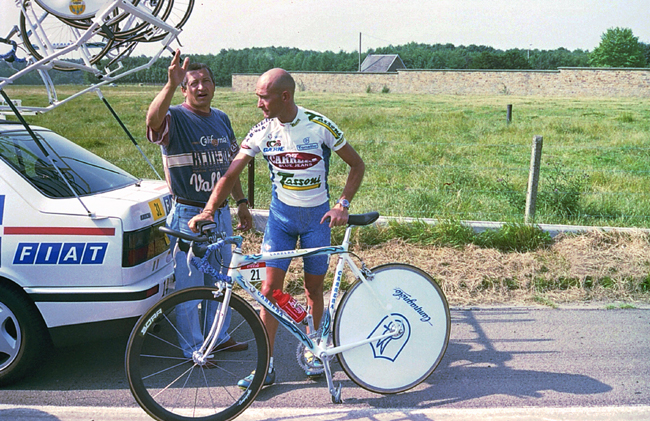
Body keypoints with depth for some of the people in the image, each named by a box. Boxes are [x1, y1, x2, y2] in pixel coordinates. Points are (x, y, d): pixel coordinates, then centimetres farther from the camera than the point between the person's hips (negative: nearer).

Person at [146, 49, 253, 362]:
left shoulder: (222, 119, 11)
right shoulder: (175, 118, -10)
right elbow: (153, 119, -36)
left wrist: (241, 202, 17)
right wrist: (171, 84, -48)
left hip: (220, 213, 7)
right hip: (188, 215, -6)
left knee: (219, 279, 18)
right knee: (189, 284, 3)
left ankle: (219, 337, 34)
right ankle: (192, 348, 18)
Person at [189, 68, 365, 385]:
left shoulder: (319, 126, -12)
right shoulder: (262, 131, -6)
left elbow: (357, 165, -4)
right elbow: (231, 173, -9)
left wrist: (342, 205, -14)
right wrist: (208, 210, -21)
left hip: (317, 216, -2)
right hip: (280, 215, 2)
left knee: (313, 289, 9)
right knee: (270, 289, -4)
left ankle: (312, 350, 32)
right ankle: (266, 366, 6)